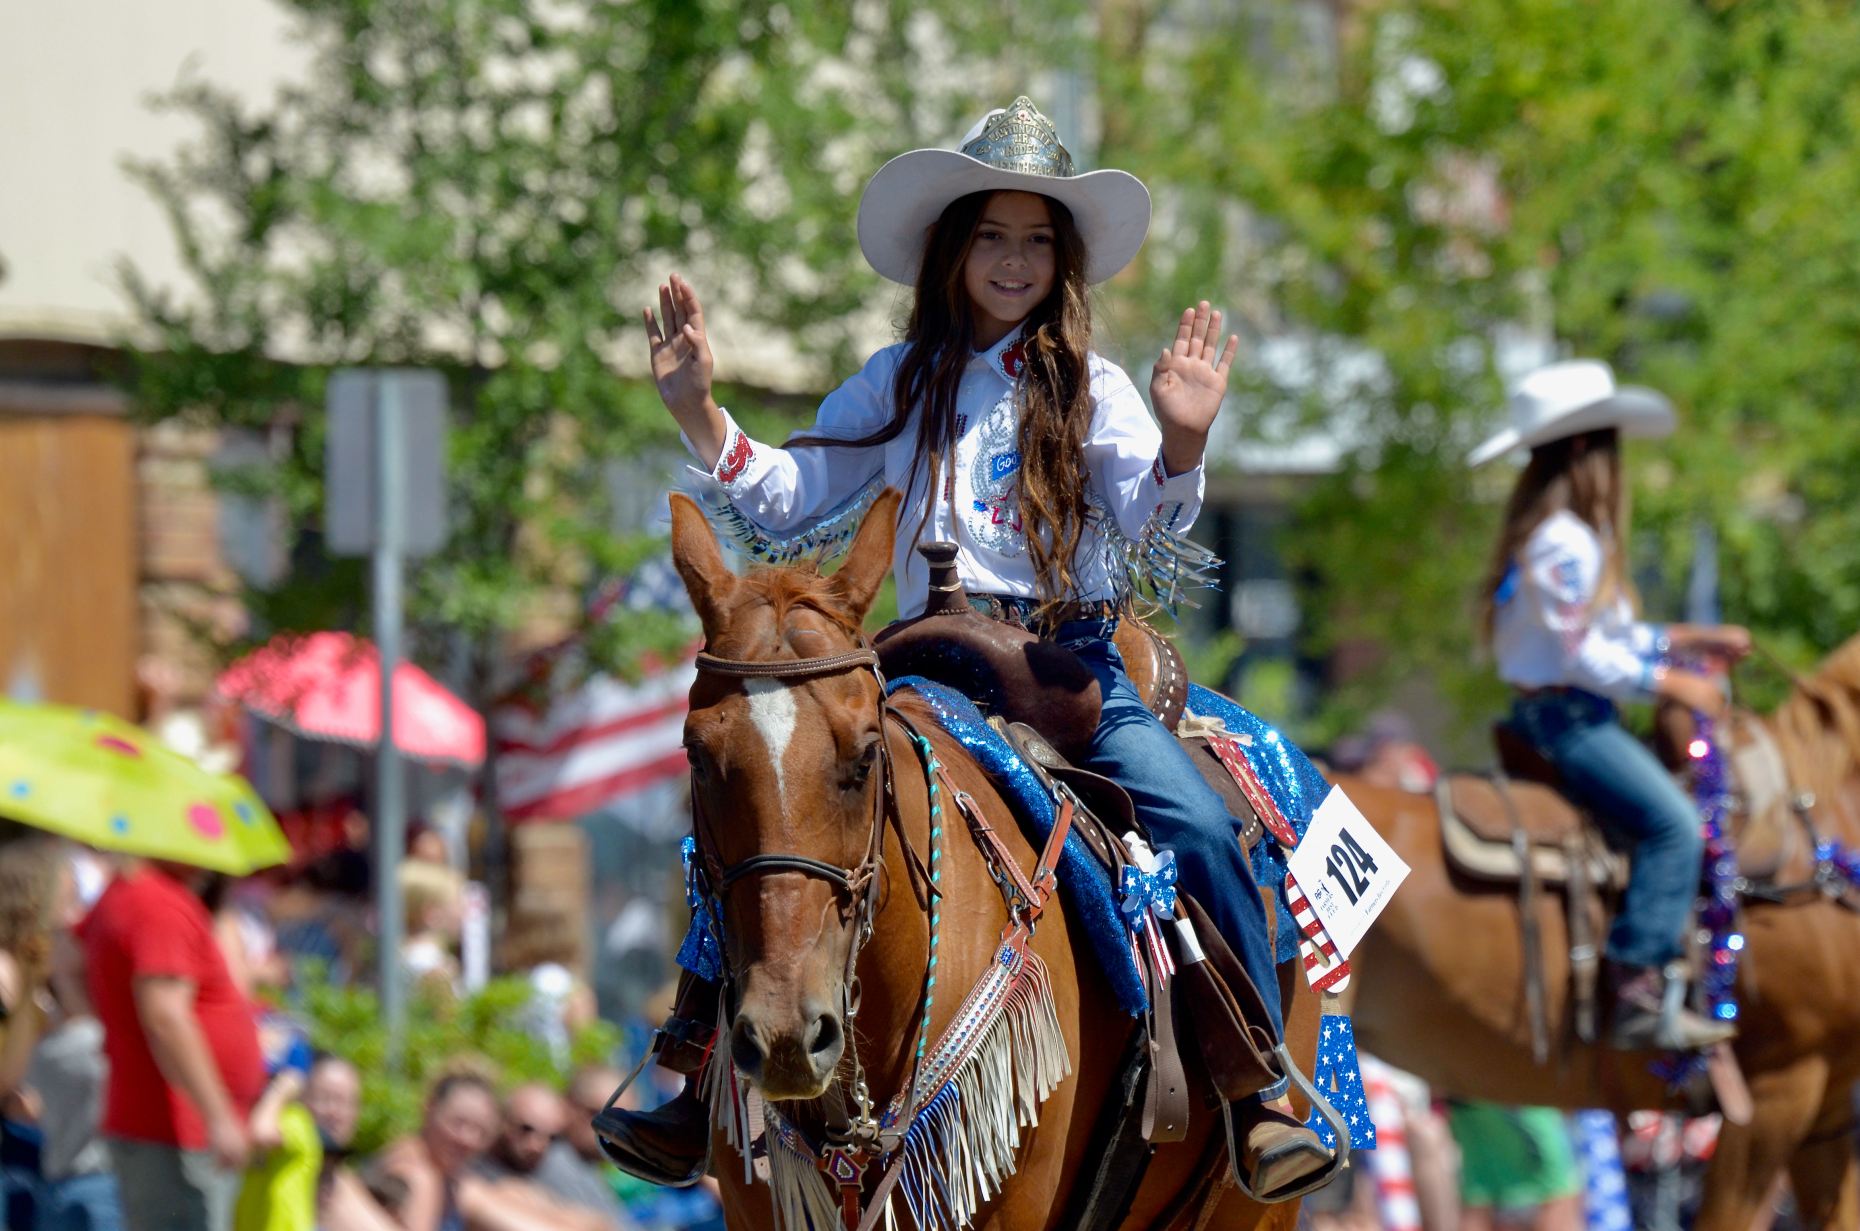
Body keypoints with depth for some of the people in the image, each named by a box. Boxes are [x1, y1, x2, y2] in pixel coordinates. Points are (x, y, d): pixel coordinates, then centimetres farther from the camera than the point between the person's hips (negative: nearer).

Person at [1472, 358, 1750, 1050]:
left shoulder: (1568, 536, 17)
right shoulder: (1563, 543, -17)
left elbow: (1610, 636, 20)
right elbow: (1587, 655, -21)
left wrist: (1693, 640, 16)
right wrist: (1674, 684, -13)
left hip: (1556, 712, 11)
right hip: (1563, 715, -11)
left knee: (1672, 816, 13)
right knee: (1672, 823, -21)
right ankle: (1638, 994, -27)